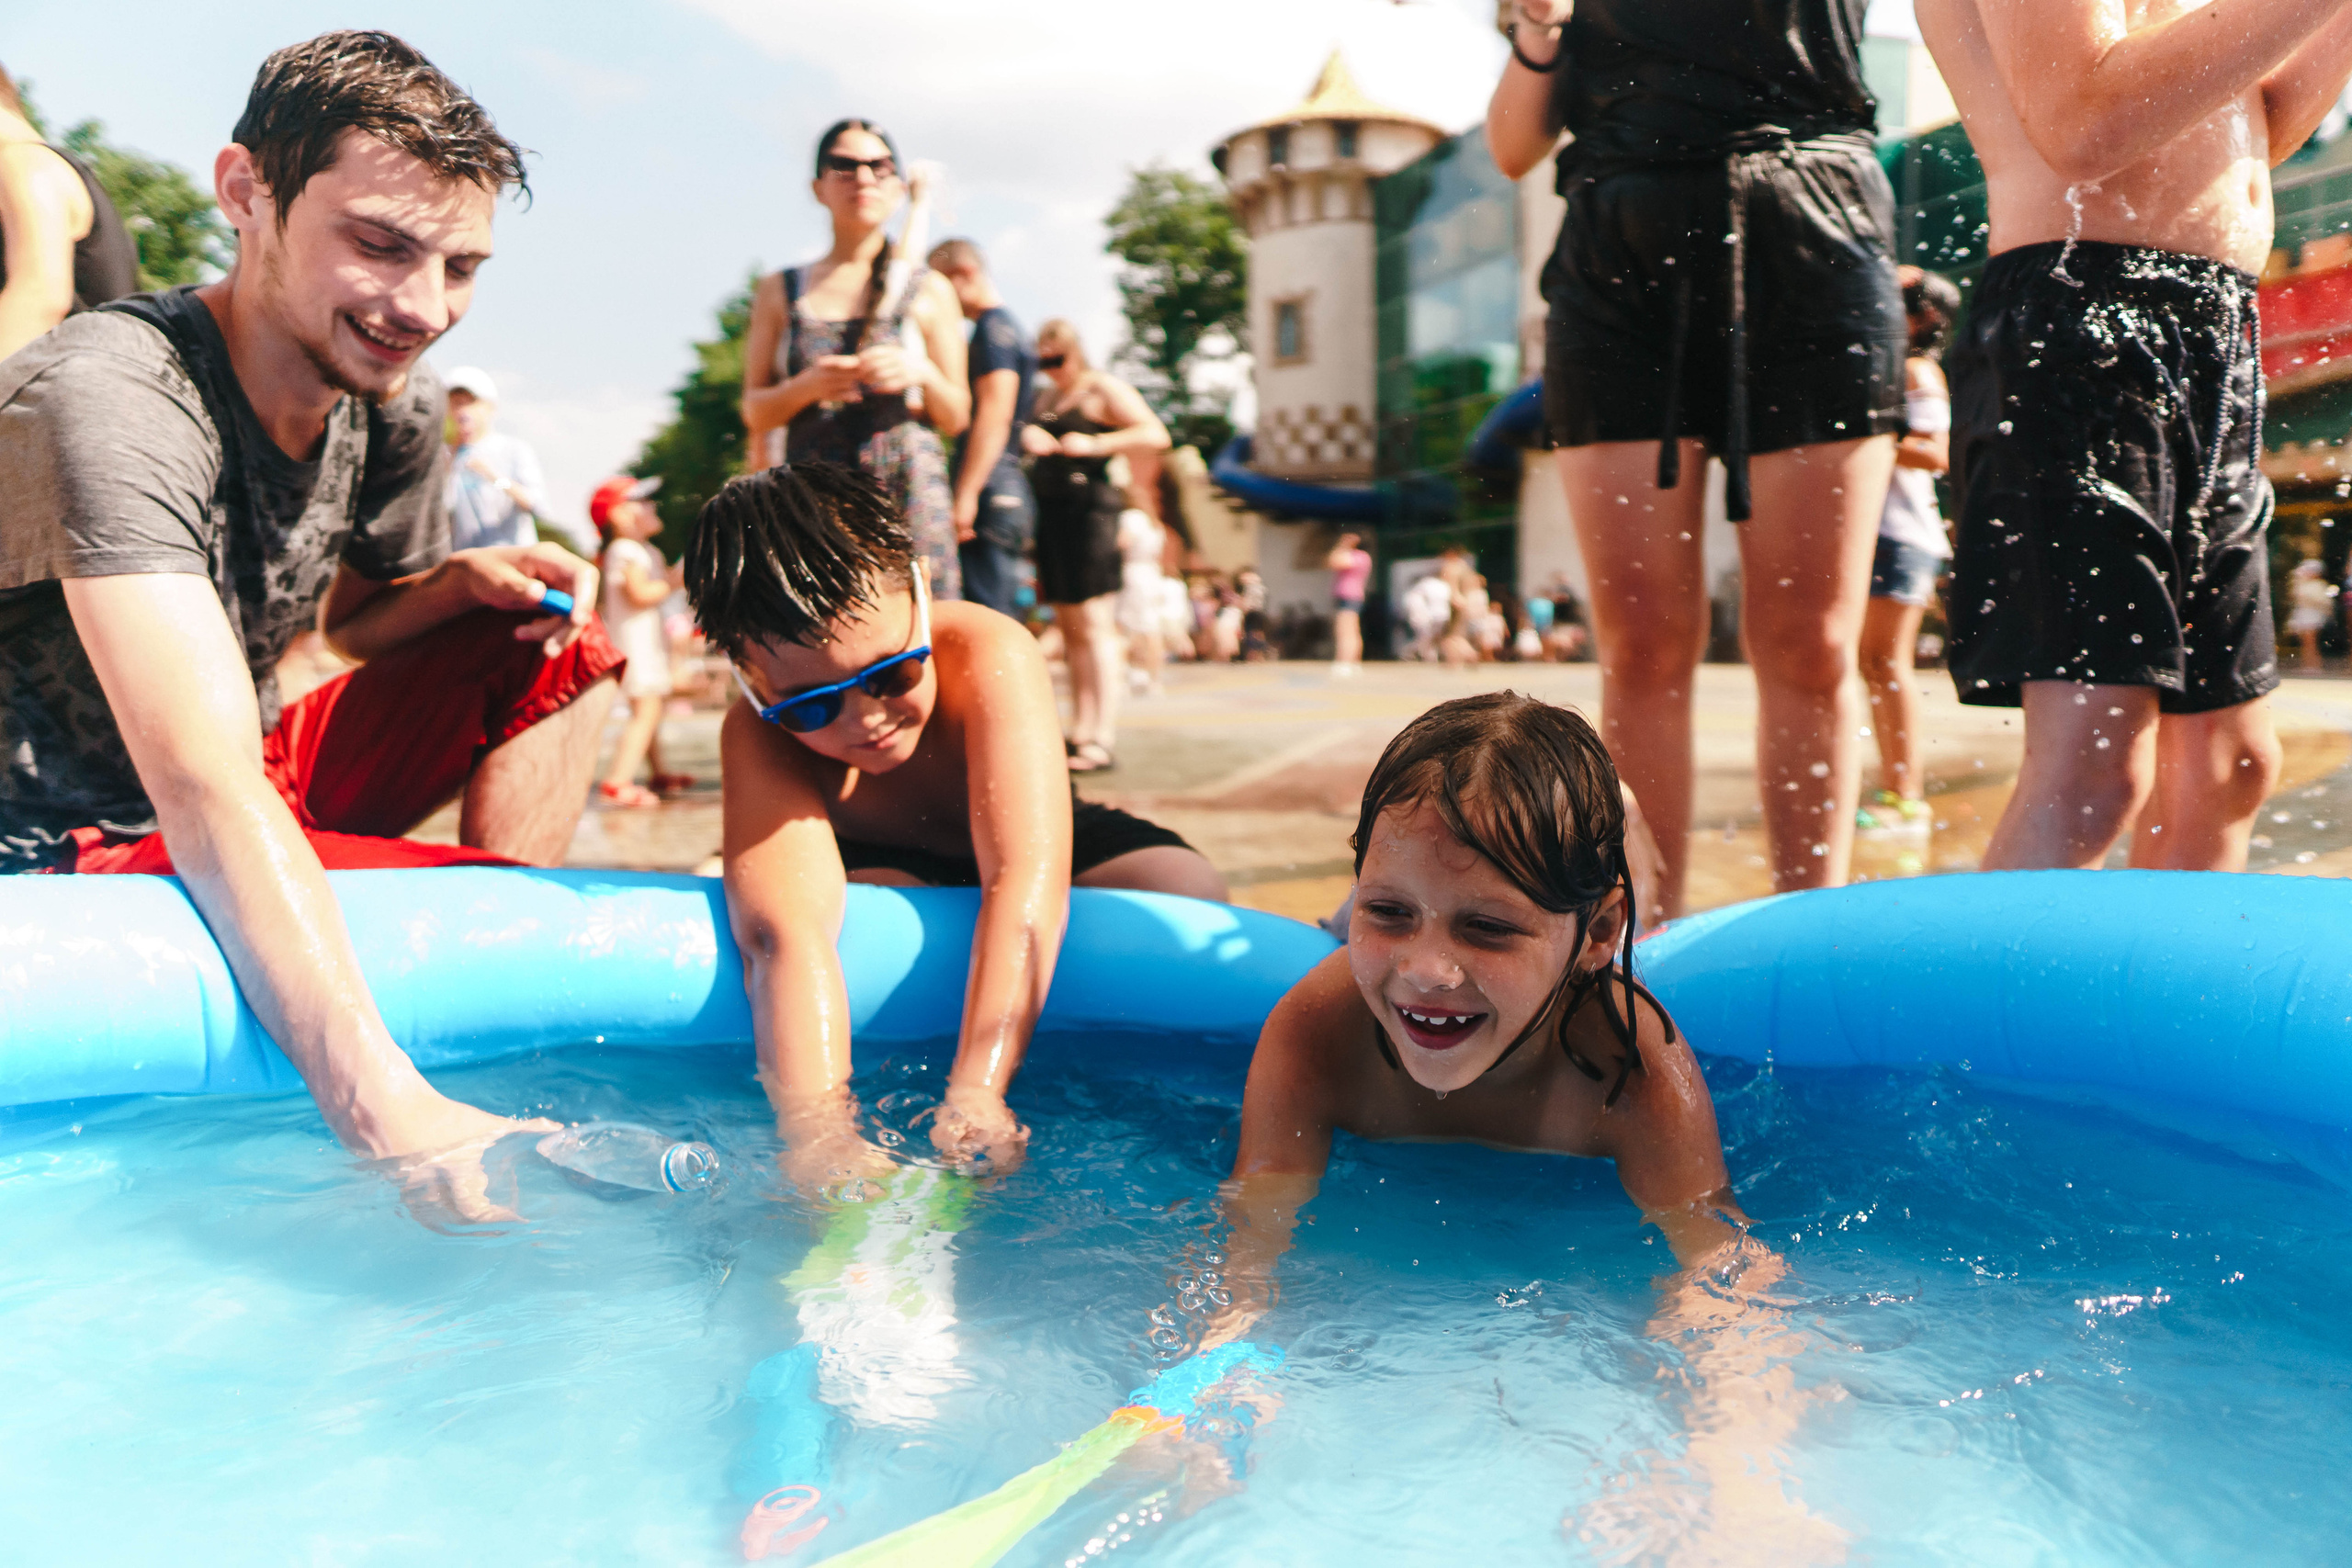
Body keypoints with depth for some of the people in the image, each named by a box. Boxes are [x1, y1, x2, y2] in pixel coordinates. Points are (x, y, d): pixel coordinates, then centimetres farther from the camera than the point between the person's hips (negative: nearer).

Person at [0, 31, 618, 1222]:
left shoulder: (393, 406, -3)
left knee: (557, 647, 0)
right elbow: (208, 793, -39)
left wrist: (469, 580, -9)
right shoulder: (111, 398, -27)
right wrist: (392, 1115, -48)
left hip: (260, 807, 8)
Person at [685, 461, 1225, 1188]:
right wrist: (816, 1130, -62)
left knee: (1188, 890, -30)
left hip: (1060, 848, 0)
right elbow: (786, 935, -46)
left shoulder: (992, 657, -35)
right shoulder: (758, 738, -30)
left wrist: (974, 1095, -58)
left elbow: (1025, 885, -46)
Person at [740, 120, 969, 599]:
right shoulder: (780, 291, 14)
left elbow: (956, 418, 9)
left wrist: (921, 373, -11)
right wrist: (807, 386, -9)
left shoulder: (929, 291, 11)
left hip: (909, 494, -1)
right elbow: (755, 412, 11)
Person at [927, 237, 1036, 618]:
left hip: (991, 496, -10)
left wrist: (966, 495, -22)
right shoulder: (1006, 326, 23)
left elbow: (994, 417, -18)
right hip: (1009, 495, 10)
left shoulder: (993, 327, -8)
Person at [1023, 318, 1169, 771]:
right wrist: (1026, 437, -5)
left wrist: (1094, 444, -19)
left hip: (1088, 508, -8)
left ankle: (1103, 740, -14)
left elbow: (1155, 435, -12)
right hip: (1050, 511, 8)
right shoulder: (1046, 397, 23)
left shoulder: (1104, 390, -1)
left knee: (1093, 625, -12)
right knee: (1069, 627, 8)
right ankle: (1080, 731, 12)